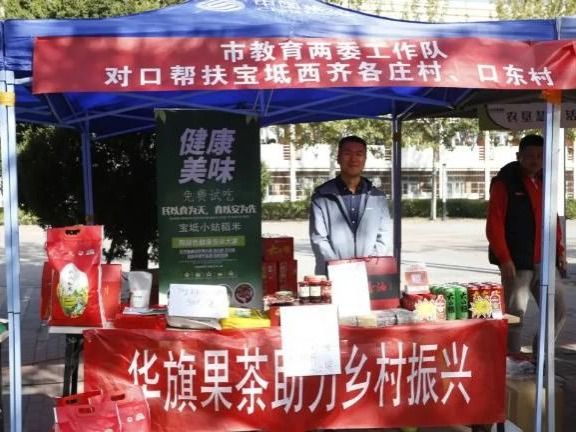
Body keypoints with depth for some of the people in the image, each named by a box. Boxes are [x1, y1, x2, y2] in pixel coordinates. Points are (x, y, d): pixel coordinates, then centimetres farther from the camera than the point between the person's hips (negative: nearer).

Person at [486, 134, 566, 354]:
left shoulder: (543, 182, 13)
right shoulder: (505, 183, -8)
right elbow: (494, 224, -12)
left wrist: (559, 251, 13)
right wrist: (504, 259, -17)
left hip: (542, 261, 7)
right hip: (516, 263, -7)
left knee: (558, 312, 11)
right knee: (515, 315, -2)